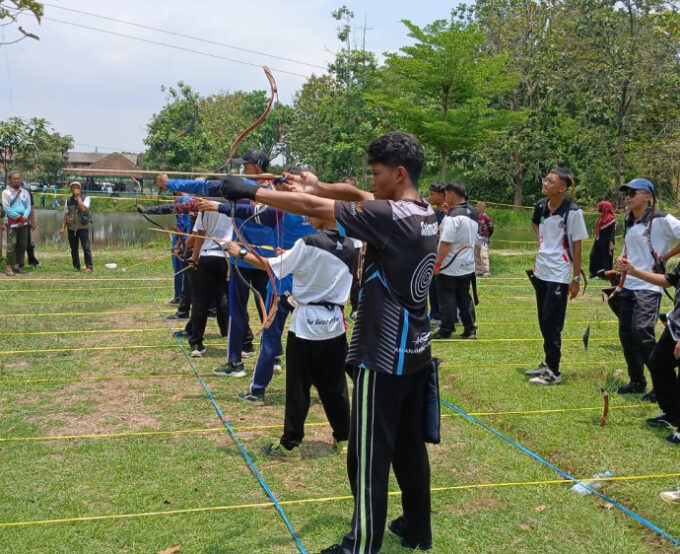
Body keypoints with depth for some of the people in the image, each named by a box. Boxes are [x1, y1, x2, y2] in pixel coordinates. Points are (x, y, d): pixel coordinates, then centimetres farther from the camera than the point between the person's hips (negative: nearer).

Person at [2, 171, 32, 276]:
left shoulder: (25, 192, 13)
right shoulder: (6, 192, 0)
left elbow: (28, 207, 7)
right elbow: (6, 208, -8)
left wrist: (24, 218, -10)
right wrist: (19, 217, -11)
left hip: (24, 223, 5)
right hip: (11, 222, -5)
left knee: (22, 245, 4)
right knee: (11, 244, -10)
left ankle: (17, 266, 12)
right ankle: (9, 267, -8)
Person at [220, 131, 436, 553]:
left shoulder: (391, 216, -21)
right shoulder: (425, 214, 5)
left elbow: (312, 209, -19)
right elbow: (355, 195, 14)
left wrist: (250, 192, -12)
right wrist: (318, 185, 4)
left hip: (384, 357, -9)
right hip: (416, 353, 9)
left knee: (369, 455, 2)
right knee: (410, 446, 19)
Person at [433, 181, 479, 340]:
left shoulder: (453, 215, -19)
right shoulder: (473, 213, 8)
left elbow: (446, 243, -24)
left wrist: (437, 263, -18)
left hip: (450, 267, -8)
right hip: (468, 265, 8)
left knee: (447, 298, 2)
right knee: (464, 298, 13)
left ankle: (446, 330, 7)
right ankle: (470, 330, 14)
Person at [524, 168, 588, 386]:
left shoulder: (572, 212, -15)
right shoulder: (541, 205, 2)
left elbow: (576, 246, -12)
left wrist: (576, 278, -12)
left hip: (559, 276, -7)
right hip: (541, 272, 7)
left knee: (551, 323, -6)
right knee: (544, 322, 15)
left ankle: (553, 372, 2)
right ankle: (548, 363, 28)